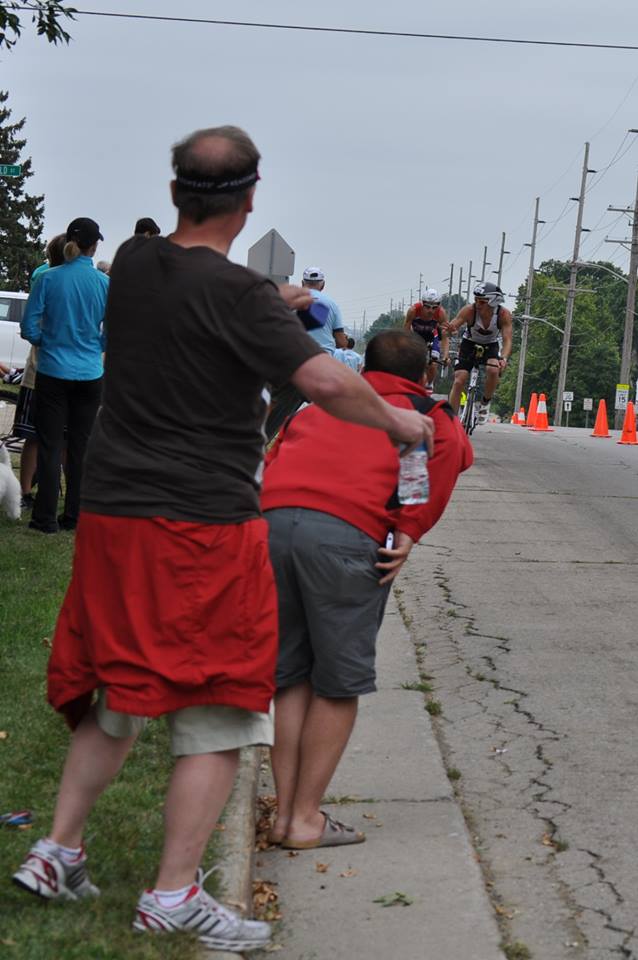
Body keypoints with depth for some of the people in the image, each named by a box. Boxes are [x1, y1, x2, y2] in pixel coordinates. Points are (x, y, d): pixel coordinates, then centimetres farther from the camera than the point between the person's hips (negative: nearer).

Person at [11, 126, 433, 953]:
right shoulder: (236, 294, -15)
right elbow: (327, 383, -19)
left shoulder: (133, 264, 5)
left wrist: (276, 304, 32)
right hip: (204, 525, -7)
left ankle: (59, 853, 22)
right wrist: (397, 422, -2)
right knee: (217, 714, 3)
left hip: (111, 514, 7)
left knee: (114, 698, 20)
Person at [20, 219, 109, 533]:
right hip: (89, 375, 1)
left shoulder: (49, 278, -7)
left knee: (50, 445, 3)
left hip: (53, 373, -1)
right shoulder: (105, 283, -3)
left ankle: (46, 518, 4)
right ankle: (74, 516, 14)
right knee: (80, 447, 9)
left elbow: (29, 327, -6)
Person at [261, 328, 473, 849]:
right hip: (346, 534, -4)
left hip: (269, 520, 5)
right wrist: (410, 531, -1)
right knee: (339, 684, 8)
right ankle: (306, 819, 9)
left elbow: (271, 459, 23)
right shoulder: (429, 413, 21)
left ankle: (285, 813, 17)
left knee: (291, 677, 16)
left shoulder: (317, 407, 35)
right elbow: (452, 448, 0)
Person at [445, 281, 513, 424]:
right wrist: (449, 329, -61)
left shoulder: (504, 314, -26)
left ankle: (485, 403, -4)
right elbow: (453, 325, -35)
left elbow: (507, 340, -29)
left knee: (493, 370, -30)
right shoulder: (469, 310, -28)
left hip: (490, 346, 0)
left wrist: (504, 359, -49)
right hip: (469, 344, 0)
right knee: (459, 381, -12)